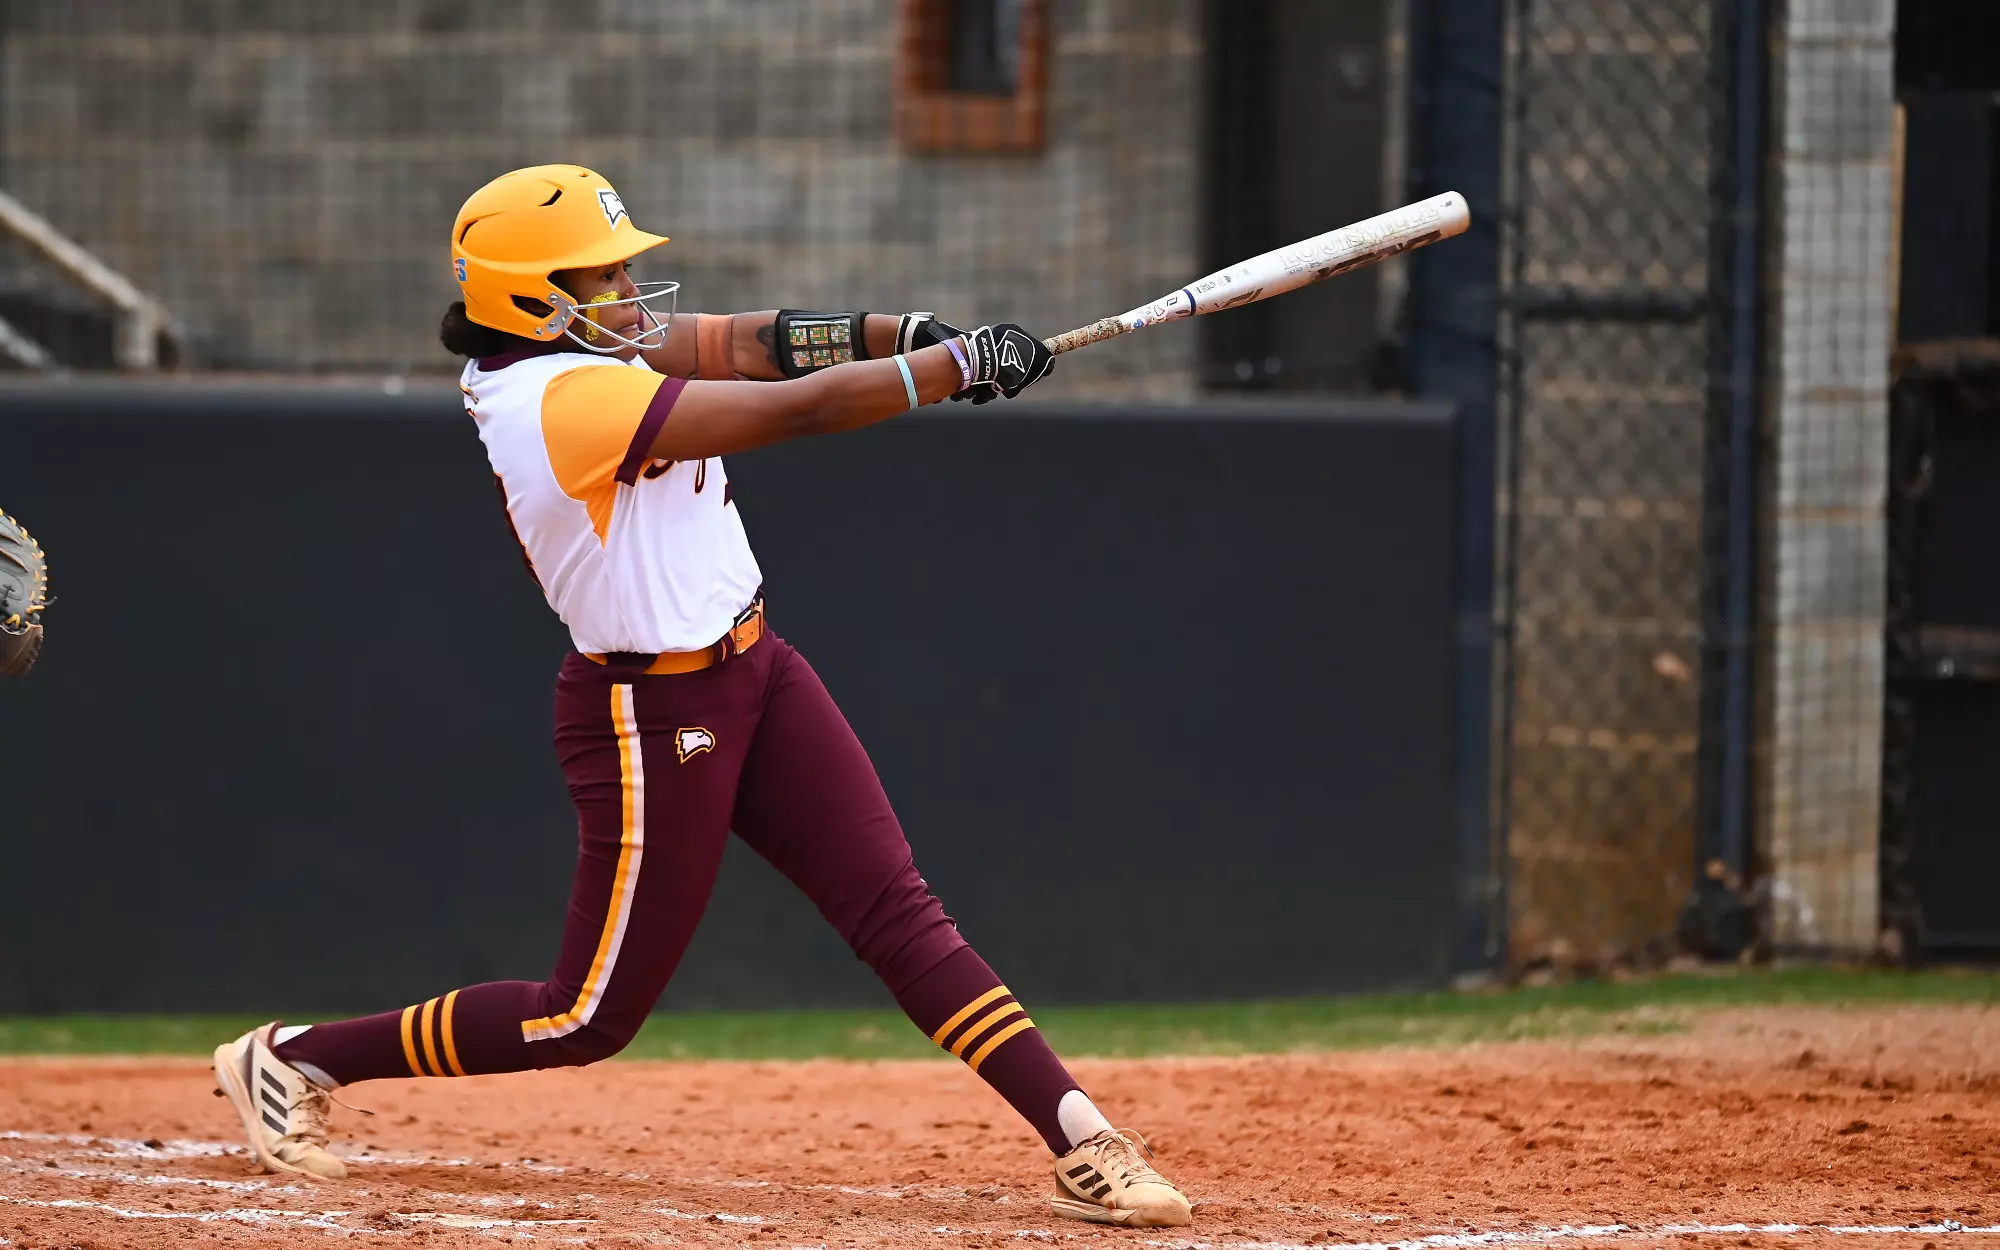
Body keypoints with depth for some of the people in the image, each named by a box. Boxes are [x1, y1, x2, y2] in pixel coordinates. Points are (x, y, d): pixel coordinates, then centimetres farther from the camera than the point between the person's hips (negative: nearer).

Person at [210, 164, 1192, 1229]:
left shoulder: (579, 346, 3)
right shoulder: (571, 401, -25)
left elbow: (750, 346, 2)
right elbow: (804, 409, -24)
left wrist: (900, 336, -15)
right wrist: (965, 362, -16)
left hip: (752, 670, 9)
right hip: (654, 720, -9)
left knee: (898, 910, -1)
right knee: (588, 1021, 3)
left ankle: (1080, 1143, -6)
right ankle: (294, 1058, 19)